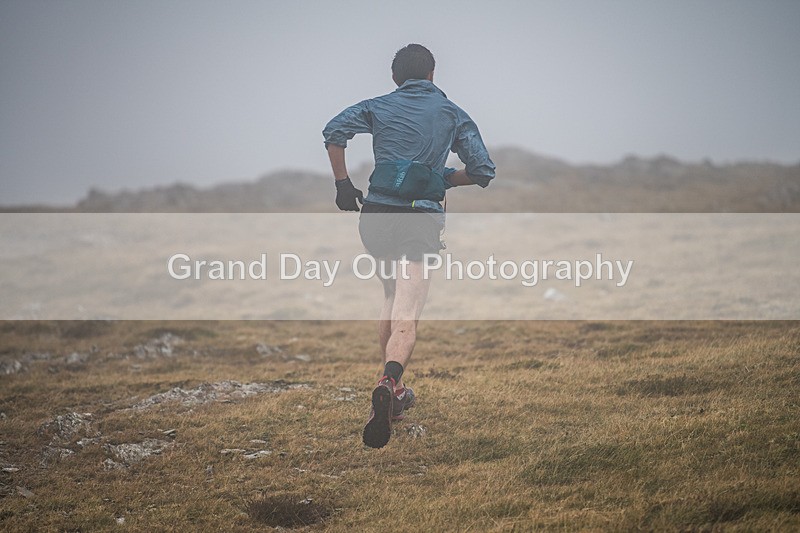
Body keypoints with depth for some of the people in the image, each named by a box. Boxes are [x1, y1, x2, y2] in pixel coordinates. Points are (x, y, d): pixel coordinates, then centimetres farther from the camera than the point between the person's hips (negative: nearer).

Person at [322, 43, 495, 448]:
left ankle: (394, 391, 31)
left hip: (377, 213, 2)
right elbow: (483, 172, 9)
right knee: (406, 315, -12)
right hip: (423, 220, -2)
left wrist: (342, 182, 2)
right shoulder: (453, 114, 14)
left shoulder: (379, 107, 12)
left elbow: (334, 131, -6)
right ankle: (389, 381, -40)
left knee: (392, 300, 26)